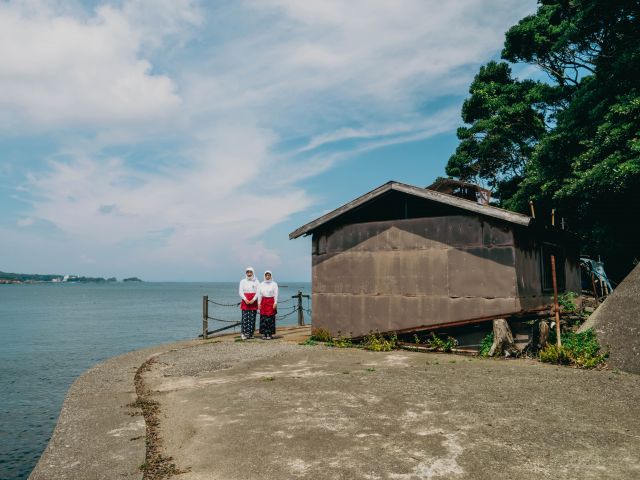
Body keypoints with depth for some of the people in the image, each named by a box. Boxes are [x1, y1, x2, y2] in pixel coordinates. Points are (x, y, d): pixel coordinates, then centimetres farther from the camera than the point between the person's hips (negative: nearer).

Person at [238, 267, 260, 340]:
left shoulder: (256, 281, 7)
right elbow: (240, 292, 1)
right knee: (245, 318, -7)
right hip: (245, 301, -1)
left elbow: (258, 292, 1)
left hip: (253, 302, 1)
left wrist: (253, 300, -12)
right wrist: (245, 299, -12)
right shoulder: (243, 281, 8)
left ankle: (251, 334, 6)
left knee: (252, 318, 0)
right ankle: (243, 333, -5)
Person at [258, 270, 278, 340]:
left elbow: (276, 294, -3)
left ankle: (270, 334, 0)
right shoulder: (261, 284, 9)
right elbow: (259, 294, 8)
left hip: (271, 302, -3)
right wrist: (259, 303, 2)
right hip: (263, 302, 3)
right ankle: (264, 334, 6)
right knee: (263, 318, 0)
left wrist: (275, 303, -10)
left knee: (270, 318, -5)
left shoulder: (274, 284, 0)